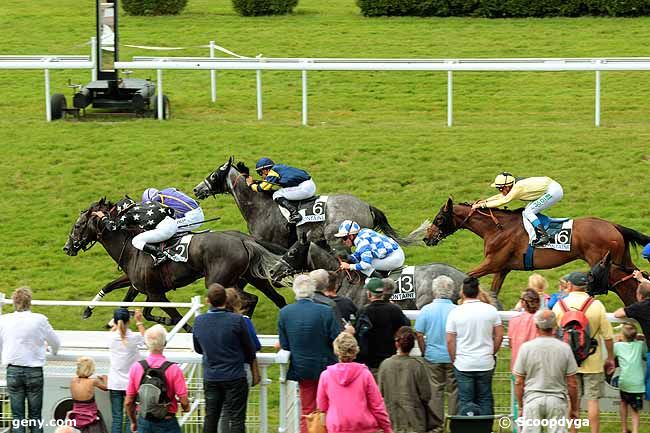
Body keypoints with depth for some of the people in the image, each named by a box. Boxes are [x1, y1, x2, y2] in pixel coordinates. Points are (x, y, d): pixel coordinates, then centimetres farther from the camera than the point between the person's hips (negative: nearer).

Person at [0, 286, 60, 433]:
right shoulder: (39, 320, -8)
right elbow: (56, 342, 7)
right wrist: (52, 350, 32)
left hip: (13, 371, 1)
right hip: (34, 371, -1)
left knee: (17, 417, 5)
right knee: (35, 417, 6)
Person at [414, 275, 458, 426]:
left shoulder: (426, 310, -8)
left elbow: (419, 335, -4)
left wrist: (424, 353, 9)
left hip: (433, 357, 1)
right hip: (453, 357, -1)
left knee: (436, 391, 10)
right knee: (454, 391, 8)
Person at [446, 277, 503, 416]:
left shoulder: (455, 312, -7)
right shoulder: (491, 310, -2)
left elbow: (450, 340, -5)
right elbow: (499, 335, 2)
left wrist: (454, 359, 7)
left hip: (463, 364, -2)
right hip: (485, 363, 2)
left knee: (465, 400, 4)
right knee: (485, 399, 10)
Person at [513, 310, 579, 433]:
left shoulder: (526, 347, -5)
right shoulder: (564, 348, -4)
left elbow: (519, 382, -1)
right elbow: (572, 383, 0)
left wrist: (520, 406, 10)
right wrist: (574, 407, 11)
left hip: (532, 399, 0)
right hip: (557, 399, 0)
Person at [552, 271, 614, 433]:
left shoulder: (559, 305, -4)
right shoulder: (596, 305, -6)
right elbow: (608, 336, -6)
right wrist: (610, 358, 6)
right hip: (593, 362, -1)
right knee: (592, 400, 4)